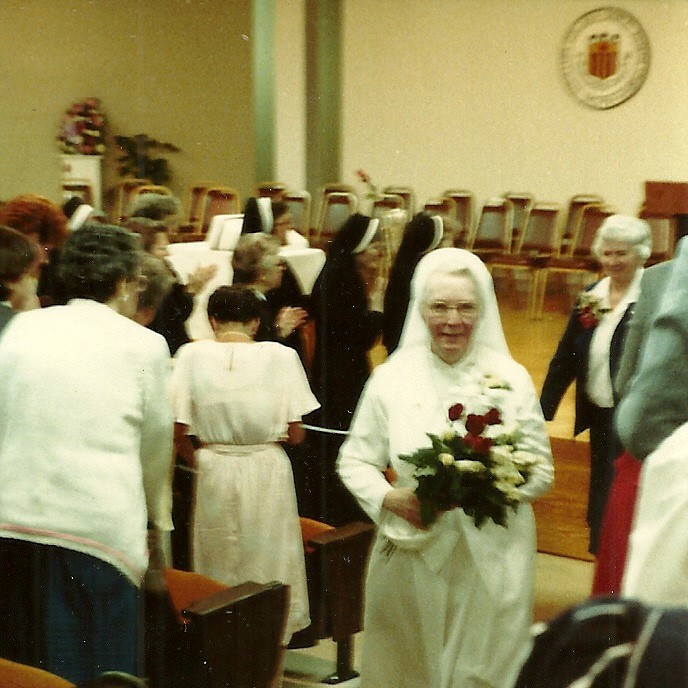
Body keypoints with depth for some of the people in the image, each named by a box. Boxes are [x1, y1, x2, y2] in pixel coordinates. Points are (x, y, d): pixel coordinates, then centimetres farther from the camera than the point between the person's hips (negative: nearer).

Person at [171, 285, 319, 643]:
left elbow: (178, 431, -6)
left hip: (213, 470, 1)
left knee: (217, 567, 15)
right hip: (267, 469, -1)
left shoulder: (193, 354, -5)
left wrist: (200, 462, 12)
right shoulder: (280, 356, -7)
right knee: (268, 561, 13)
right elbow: (295, 433, -6)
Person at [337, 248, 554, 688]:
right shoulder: (392, 376, 0)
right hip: (412, 555, 0)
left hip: (492, 559, 0)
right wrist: (390, 497, -14)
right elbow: (355, 462, 5)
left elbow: (541, 470, 2)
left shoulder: (511, 378, 0)